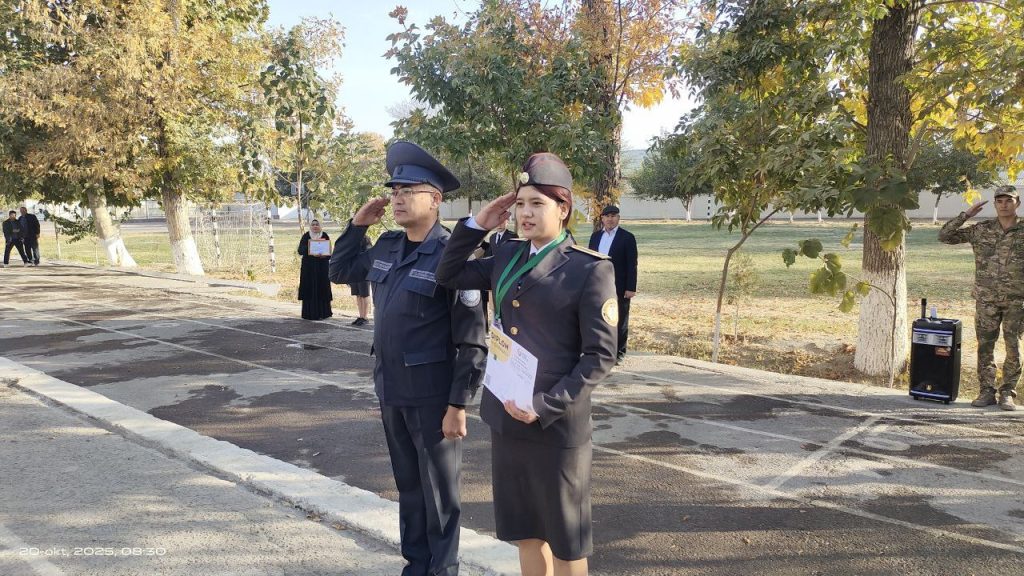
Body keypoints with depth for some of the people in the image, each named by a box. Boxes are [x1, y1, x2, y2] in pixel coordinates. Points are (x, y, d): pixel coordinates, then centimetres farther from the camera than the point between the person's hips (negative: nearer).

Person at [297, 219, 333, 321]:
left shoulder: (325, 236, 5)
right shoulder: (306, 236, 3)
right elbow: (300, 250, -5)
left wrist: (325, 255, -18)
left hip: (322, 267, 1)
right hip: (308, 267, -1)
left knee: (322, 289, 0)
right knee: (309, 289, -2)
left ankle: (322, 313, 6)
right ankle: (309, 313, 1)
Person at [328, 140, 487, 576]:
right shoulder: (386, 247, 4)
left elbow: (473, 341, -17)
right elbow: (340, 271, 21)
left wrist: (458, 404, -18)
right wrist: (357, 224, 7)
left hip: (432, 395, -7)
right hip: (390, 389, 7)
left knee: (439, 492, 9)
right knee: (408, 484, 20)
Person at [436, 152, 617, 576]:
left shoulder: (590, 269, -12)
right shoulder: (507, 256, 7)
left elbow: (600, 356, -13)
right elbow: (449, 276, 16)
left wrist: (545, 407, -20)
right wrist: (477, 225, 4)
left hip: (557, 424, -5)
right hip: (505, 416, 6)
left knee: (564, 539, 12)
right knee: (524, 531, 19)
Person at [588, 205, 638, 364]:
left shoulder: (627, 237, -5)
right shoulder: (595, 236, 10)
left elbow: (632, 264, -8)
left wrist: (631, 288, -13)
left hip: (619, 288, -4)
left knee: (619, 320, 5)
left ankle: (619, 352, 15)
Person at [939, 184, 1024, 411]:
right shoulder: (981, 230, 3)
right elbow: (945, 236, 1)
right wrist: (966, 215, -6)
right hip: (986, 299, 1)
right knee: (985, 347, 4)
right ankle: (987, 392, 13)